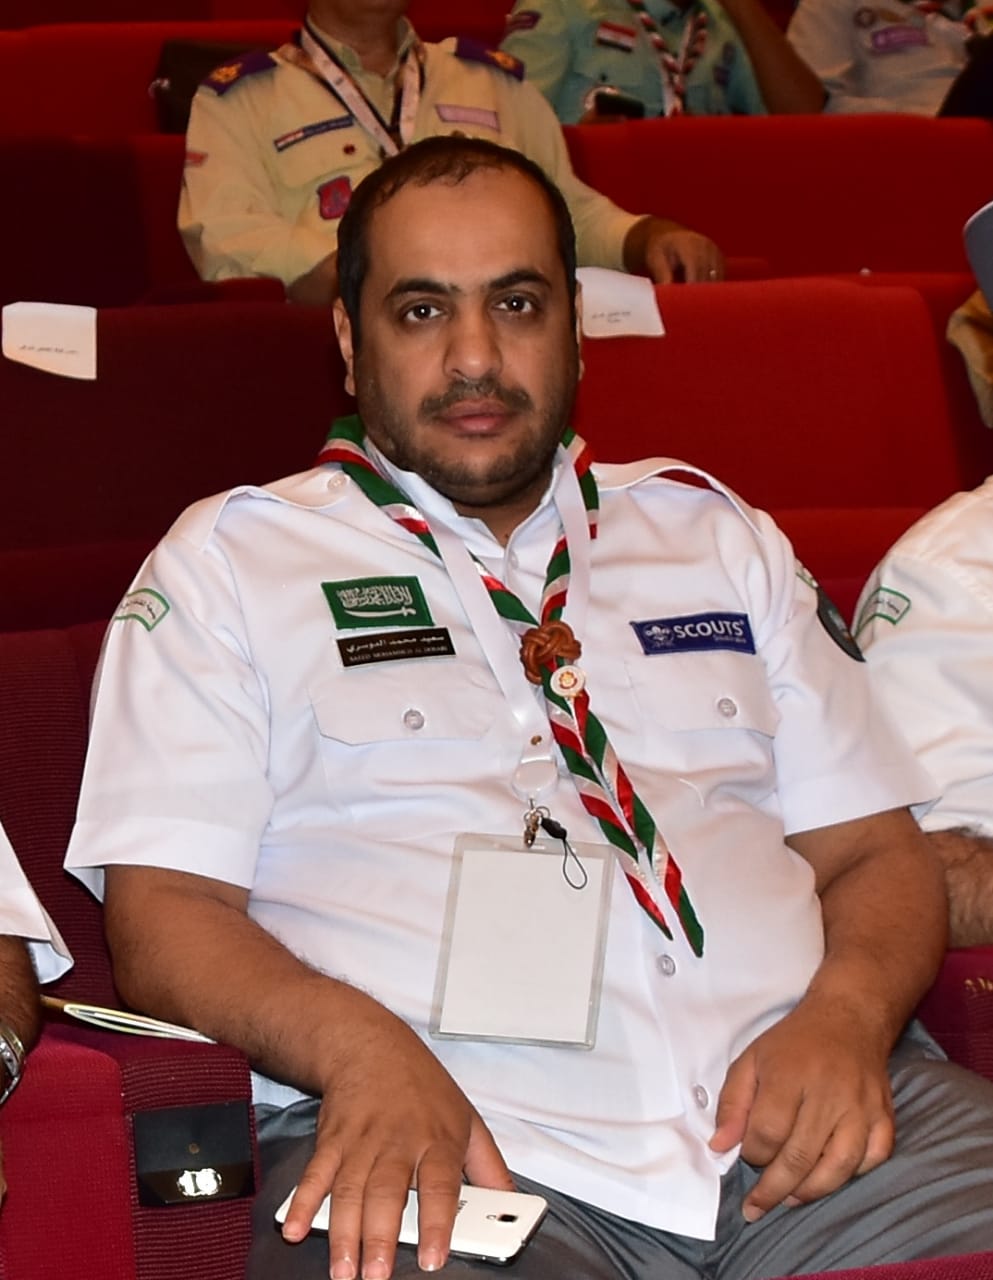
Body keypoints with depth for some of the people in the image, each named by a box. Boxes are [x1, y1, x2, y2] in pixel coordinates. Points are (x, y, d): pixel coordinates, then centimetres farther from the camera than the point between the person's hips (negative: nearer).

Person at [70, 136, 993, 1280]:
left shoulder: (714, 534, 24)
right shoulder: (228, 562, 13)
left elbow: (876, 851, 19)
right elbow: (162, 914, 3)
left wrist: (848, 1012, -5)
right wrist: (362, 1048, -18)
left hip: (797, 1107, 3)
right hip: (438, 1140, -3)